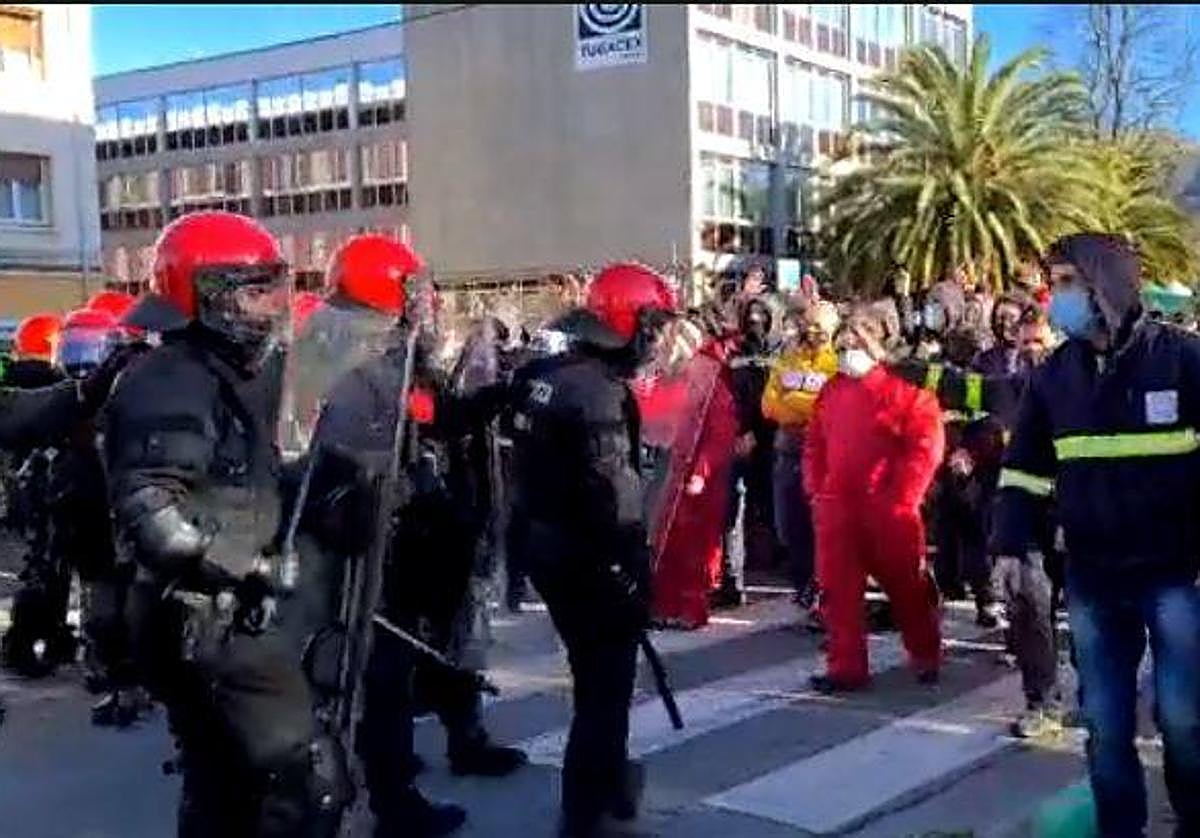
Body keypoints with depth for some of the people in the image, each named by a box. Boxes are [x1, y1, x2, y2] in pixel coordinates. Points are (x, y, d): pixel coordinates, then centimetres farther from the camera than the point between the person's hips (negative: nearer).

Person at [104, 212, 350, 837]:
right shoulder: (173, 383, -17)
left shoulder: (231, 375, 15)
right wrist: (242, 568, -28)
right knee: (310, 776, -11)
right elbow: (148, 512, -29)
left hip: (217, 613, 11)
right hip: (205, 619, -11)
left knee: (222, 784, 20)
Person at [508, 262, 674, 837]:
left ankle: (610, 780, 42)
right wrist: (632, 568, -19)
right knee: (605, 684, 4)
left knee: (595, 672, 25)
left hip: (545, 544, 9)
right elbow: (611, 492, -25)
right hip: (590, 555, -9)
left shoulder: (541, 375, 7)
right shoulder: (601, 390, -21)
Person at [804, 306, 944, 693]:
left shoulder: (903, 389, -6)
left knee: (906, 585, 9)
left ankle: (926, 658, 28)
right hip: (837, 507, 5)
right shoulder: (831, 392, 12)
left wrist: (903, 496, -13)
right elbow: (814, 444, 19)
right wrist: (816, 488, 8)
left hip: (888, 508, -5)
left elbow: (926, 444, -11)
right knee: (838, 588, 3)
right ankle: (846, 667, 11)